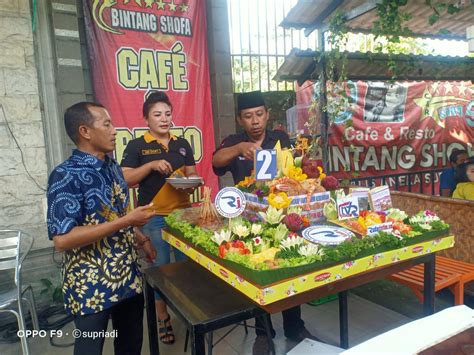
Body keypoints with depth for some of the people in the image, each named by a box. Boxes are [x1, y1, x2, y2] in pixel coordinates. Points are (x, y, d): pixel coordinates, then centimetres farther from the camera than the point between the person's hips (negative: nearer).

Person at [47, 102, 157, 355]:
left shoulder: (113, 167, 5)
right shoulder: (66, 176, -18)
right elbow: (62, 239, -25)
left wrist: (141, 240, 15)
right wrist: (126, 221, -26)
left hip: (128, 277, 7)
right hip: (91, 287, -6)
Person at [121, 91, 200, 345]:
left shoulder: (182, 144, 9)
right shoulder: (137, 146, -3)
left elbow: (192, 174, 13)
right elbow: (124, 180, -9)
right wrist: (151, 165, -20)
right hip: (153, 218, -3)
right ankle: (163, 319, 26)